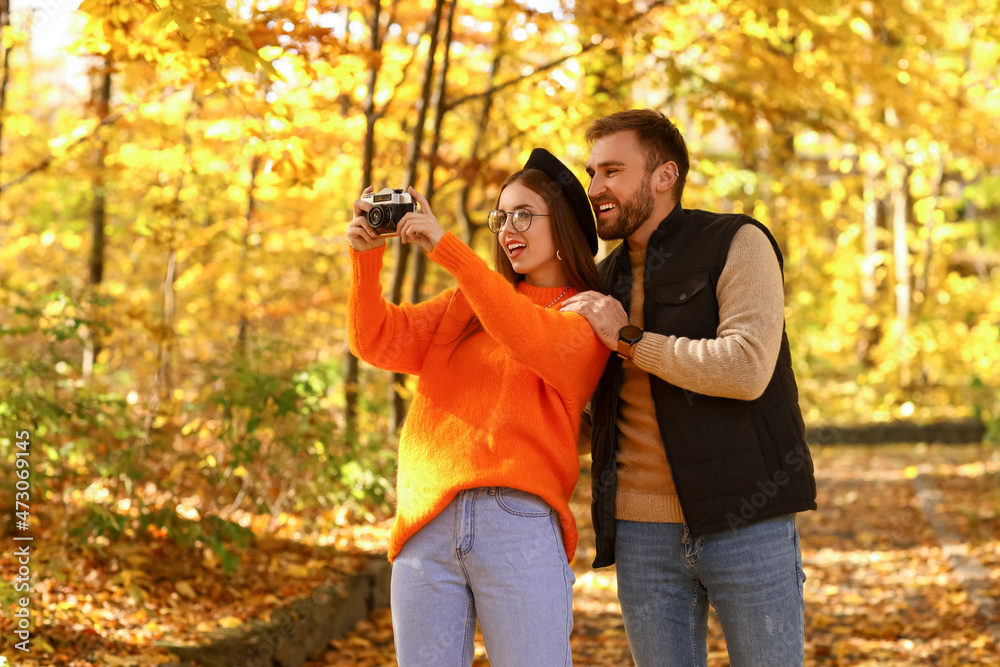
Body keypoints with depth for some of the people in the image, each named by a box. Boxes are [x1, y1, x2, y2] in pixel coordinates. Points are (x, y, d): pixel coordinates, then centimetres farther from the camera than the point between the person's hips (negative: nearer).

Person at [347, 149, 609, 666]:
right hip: (426, 526, 4)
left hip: (519, 526, -4)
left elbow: (536, 342, -15)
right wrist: (366, 255, -3)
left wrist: (444, 246, -17)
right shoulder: (466, 303, 20)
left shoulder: (588, 315, 6)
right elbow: (378, 343, 12)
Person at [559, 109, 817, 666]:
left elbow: (746, 368, -19)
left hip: (743, 521, -5)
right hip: (642, 531, 6)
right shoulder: (610, 278, 17)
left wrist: (628, 339, -10)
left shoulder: (737, 244, -3)